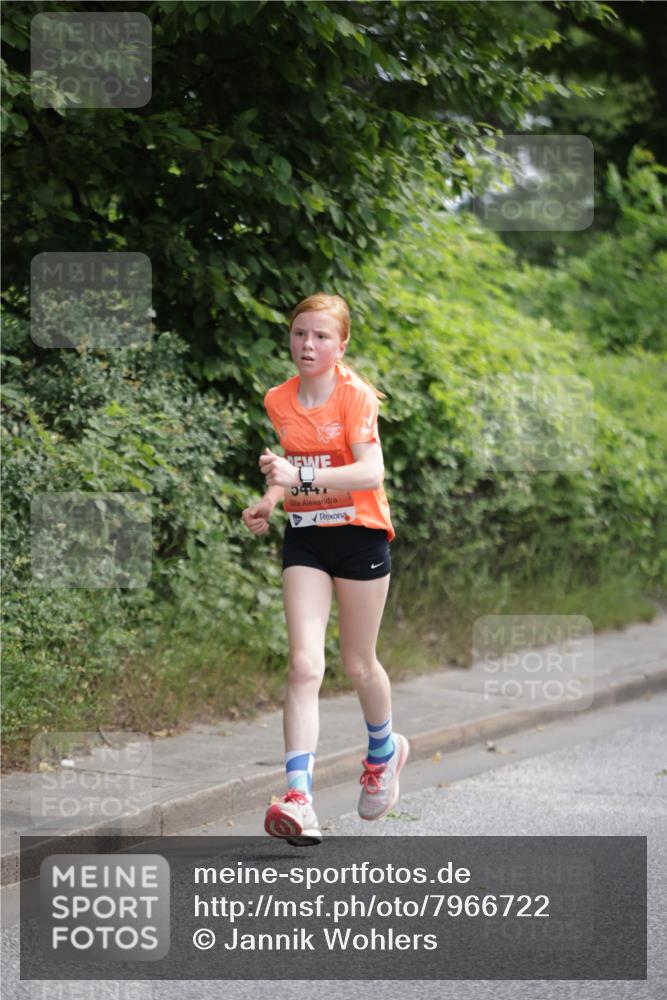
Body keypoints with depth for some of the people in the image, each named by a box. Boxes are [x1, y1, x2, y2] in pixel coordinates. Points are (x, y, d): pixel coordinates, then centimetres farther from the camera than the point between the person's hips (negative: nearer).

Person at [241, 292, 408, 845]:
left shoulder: (355, 395, -13)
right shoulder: (277, 401, 3)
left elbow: (370, 472, -26)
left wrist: (300, 477, -36)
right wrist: (269, 502, 4)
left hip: (359, 535, -3)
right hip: (303, 538, 3)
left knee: (359, 663, 11)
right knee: (304, 664, -12)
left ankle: (384, 748, 43)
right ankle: (298, 797, -20)